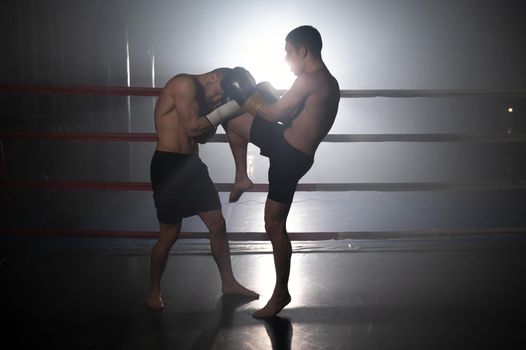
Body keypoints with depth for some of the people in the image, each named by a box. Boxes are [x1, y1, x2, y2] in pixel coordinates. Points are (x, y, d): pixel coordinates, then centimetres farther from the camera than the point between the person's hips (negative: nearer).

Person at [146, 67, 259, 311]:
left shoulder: (200, 94, 15)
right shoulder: (186, 84, -13)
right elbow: (192, 128, -19)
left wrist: (219, 111, 4)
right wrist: (225, 110, -13)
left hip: (191, 163, 9)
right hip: (168, 164, -9)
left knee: (218, 225, 10)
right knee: (170, 233, -1)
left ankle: (228, 282, 25)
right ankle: (154, 291, 19)